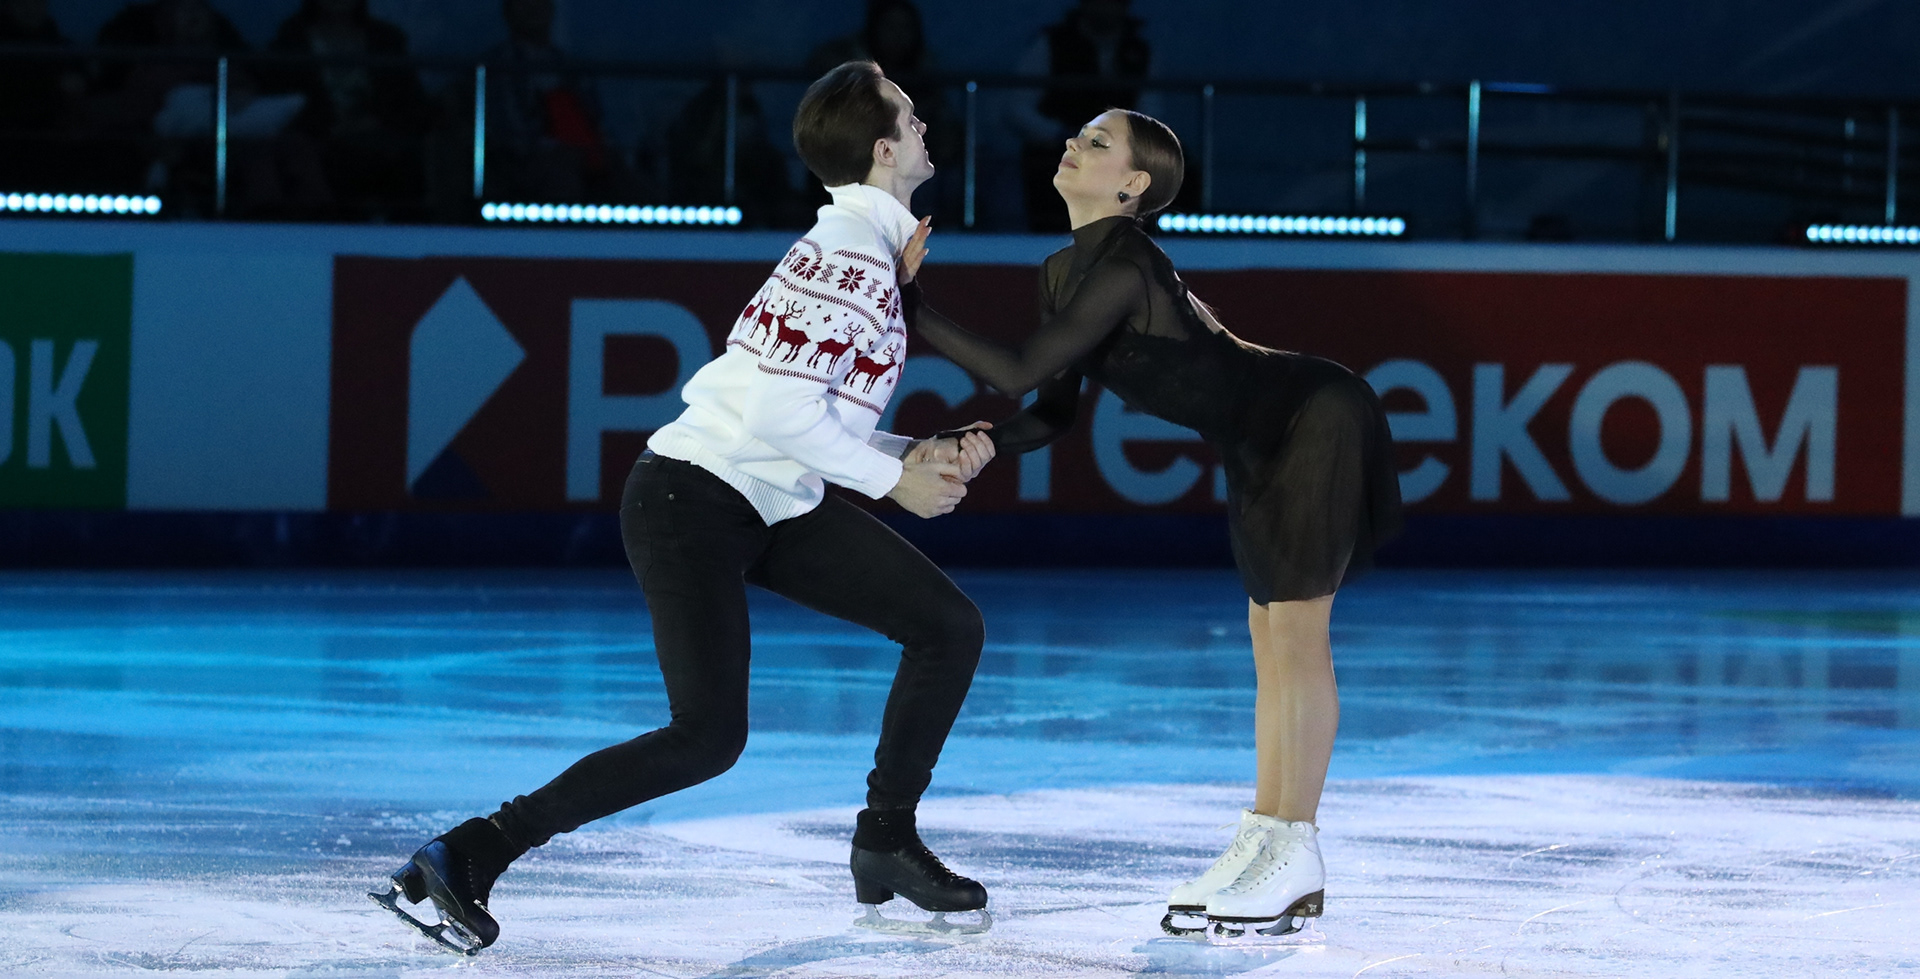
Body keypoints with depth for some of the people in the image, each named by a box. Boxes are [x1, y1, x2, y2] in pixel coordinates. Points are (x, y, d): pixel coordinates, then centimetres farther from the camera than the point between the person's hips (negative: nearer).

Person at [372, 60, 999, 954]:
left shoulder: (868, 247, 16)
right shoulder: (850, 253, -16)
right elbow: (781, 408, -24)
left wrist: (921, 455, 6)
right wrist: (891, 479, -12)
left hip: (778, 508, 10)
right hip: (691, 499, -10)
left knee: (949, 625, 5)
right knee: (708, 735, -18)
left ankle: (886, 843, 15)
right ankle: (465, 856, -13)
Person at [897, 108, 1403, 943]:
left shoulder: (1122, 269, -25)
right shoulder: (1066, 272, 4)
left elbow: (1020, 373, -28)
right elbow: (1050, 415, 6)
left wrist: (909, 308, -27)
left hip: (1312, 421, -10)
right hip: (1263, 443, 10)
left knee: (1295, 631, -7)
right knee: (1271, 640, 10)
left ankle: (1296, 861, -3)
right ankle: (1263, 842, 14)